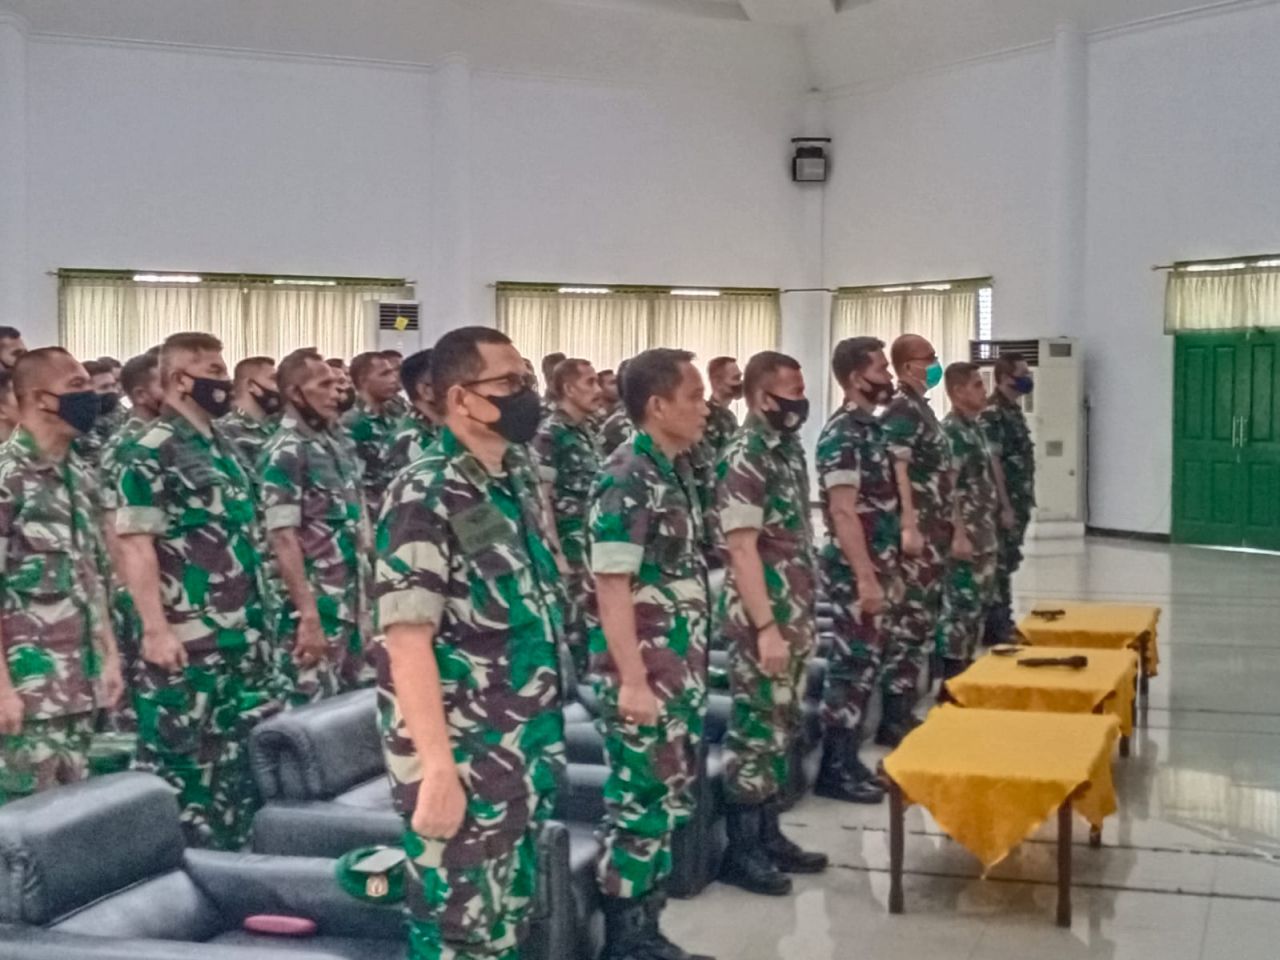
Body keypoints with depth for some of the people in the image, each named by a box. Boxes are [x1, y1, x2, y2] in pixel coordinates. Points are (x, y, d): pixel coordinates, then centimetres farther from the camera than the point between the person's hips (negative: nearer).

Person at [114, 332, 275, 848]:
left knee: (237, 755, 13)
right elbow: (135, 543, -17)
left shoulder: (221, 448, 15)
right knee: (177, 758, 0)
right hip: (186, 639, -8)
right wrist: (155, 629, -22)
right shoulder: (149, 453, -11)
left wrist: (257, 618, 20)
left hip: (239, 636, 9)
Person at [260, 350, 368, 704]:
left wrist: (365, 601, 16)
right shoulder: (285, 453, -12)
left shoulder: (336, 446, 13)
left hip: (349, 607, 8)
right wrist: (309, 616, -23)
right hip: (314, 610, -8)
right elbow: (282, 539, -18)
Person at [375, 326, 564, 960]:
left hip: (527, 755, 8)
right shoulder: (425, 497, -16)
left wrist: (545, 741, 18)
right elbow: (407, 640, -21)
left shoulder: (516, 489, 10)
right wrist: (438, 769, -26)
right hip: (464, 761, -8)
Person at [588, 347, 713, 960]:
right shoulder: (627, 480, -17)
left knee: (671, 801, 15)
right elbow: (612, 587, -19)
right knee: (641, 804, -1)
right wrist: (633, 680, -21)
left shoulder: (676, 472, 10)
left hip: (680, 670, 9)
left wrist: (691, 668, 18)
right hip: (643, 673, -9)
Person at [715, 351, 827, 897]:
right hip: (763, 622, -9)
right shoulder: (745, 460, -17)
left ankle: (768, 836, 25)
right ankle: (740, 851, 8)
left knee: (783, 729, 15)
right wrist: (766, 627, -22)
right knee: (757, 731, -2)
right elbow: (743, 550, -20)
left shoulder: (788, 448, 11)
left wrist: (801, 617, 18)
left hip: (793, 616, 9)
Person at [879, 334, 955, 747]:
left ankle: (904, 709, 19)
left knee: (923, 621, 12)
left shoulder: (921, 407, 17)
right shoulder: (902, 411, -13)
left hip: (933, 533, 10)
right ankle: (893, 718, -3)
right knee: (910, 623, -8)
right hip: (917, 533, -10)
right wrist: (909, 527, -27)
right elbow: (897, 471, -22)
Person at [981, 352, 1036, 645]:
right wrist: (1004, 506, -21)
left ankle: (1003, 622, 20)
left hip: (1018, 502, 9)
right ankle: (994, 627, 1)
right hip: (1005, 503, -9)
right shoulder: (992, 413, -16)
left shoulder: (1013, 409, 14)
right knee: (999, 564, -4)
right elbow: (992, 463, -19)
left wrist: (1024, 500, 18)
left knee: (1008, 563, 13)